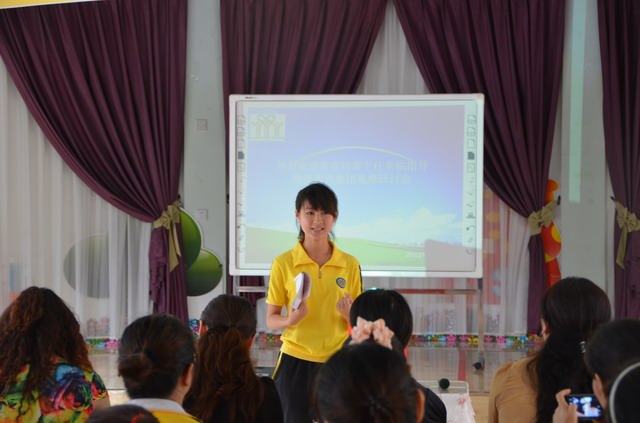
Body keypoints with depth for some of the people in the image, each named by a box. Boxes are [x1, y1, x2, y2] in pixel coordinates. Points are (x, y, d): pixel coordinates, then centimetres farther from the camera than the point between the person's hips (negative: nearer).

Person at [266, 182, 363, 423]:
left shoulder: (350, 264, 2)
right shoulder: (283, 263, -4)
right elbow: (271, 320, 1)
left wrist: (350, 314, -14)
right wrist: (291, 320, -19)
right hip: (296, 361, -1)